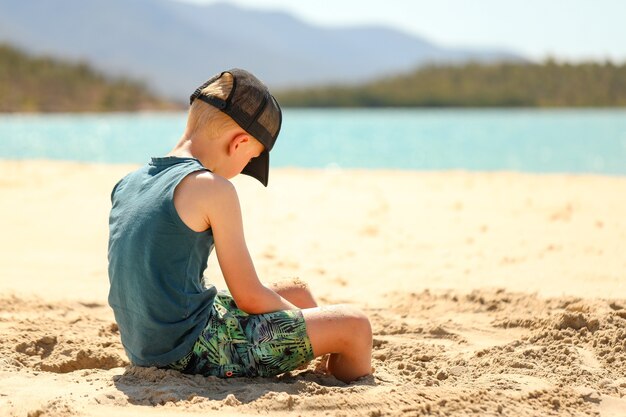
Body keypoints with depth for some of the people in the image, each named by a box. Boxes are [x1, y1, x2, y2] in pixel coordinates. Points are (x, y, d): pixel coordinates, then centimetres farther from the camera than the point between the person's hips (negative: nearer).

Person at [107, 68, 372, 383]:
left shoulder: (127, 184, 9)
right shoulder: (213, 189, -14)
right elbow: (250, 298, -13)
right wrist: (301, 316, 6)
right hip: (196, 352, -9)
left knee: (295, 291, 26)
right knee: (354, 326, -6)